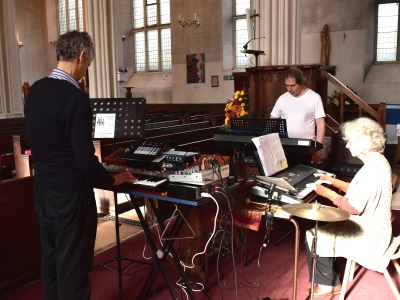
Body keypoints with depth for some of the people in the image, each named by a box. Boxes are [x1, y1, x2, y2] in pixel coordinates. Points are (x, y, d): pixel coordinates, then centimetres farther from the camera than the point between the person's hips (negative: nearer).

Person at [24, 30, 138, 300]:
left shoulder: (35, 90, 3)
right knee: (72, 270, 8)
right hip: (71, 195, -8)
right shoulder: (75, 98, -22)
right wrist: (112, 180, -4)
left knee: (51, 262, 21)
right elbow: (86, 162, -22)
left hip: (43, 191, 8)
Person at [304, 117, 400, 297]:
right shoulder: (378, 161, 7)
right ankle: (329, 280, 26)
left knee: (313, 236, -7)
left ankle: (328, 284, 11)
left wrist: (327, 192, -17)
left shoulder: (373, 168, -26)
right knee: (322, 228, 17)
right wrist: (334, 182, 12)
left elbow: (355, 207, -27)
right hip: (370, 226, 11)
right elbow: (359, 191, 16)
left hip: (367, 236, -11)